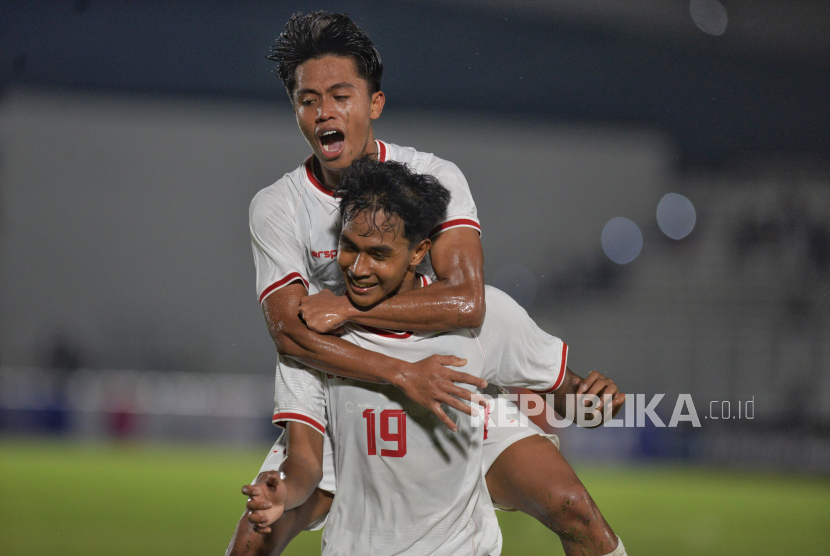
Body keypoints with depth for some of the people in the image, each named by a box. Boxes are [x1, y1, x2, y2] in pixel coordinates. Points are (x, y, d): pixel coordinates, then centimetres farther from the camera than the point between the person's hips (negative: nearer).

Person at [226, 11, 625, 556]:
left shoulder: (435, 177, -11)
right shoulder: (276, 206, -9)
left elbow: (466, 301, -24)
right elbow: (290, 333, -22)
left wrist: (345, 307, -25)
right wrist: (403, 374, -34)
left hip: (451, 387, 0)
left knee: (571, 509, -15)